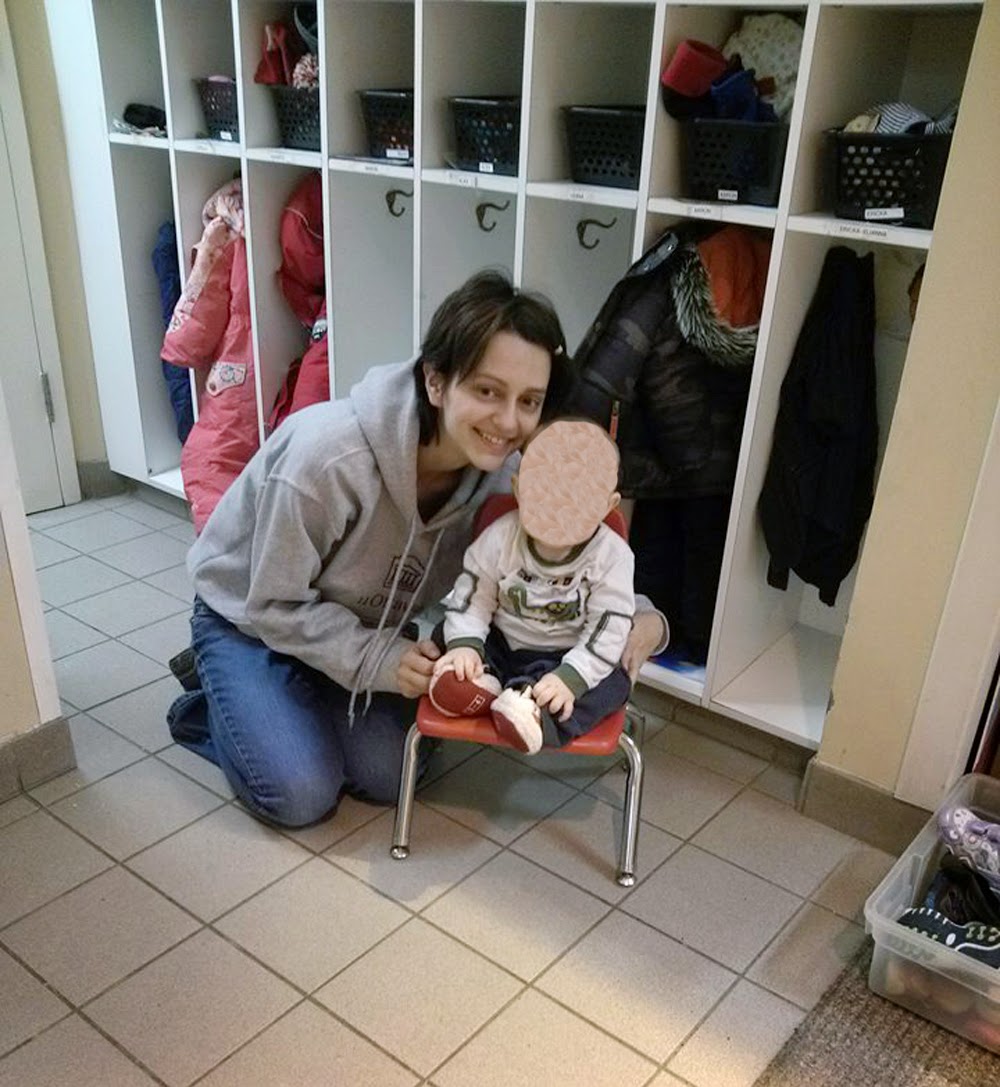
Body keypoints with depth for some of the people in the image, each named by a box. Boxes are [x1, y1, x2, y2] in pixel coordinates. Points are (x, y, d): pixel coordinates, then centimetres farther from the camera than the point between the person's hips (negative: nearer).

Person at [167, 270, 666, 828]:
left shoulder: (501, 472, -22)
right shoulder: (328, 457, -38)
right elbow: (277, 605, -25)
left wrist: (637, 614, -25)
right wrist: (378, 659, -33)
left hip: (364, 624, 5)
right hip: (251, 616, -4)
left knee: (389, 777, -7)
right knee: (301, 797, -14)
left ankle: (302, 701, 20)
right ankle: (209, 700, 14)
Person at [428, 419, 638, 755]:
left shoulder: (613, 557, -18)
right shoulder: (499, 538, -15)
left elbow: (608, 632, -19)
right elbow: (471, 598, -7)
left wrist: (570, 677, -32)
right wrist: (464, 644, -24)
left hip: (568, 659, -2)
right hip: (499, 647, 2)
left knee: (614, 683, -27)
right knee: (443, 635, -11)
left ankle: (536, 712, -44)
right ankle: (481, 681, -34)